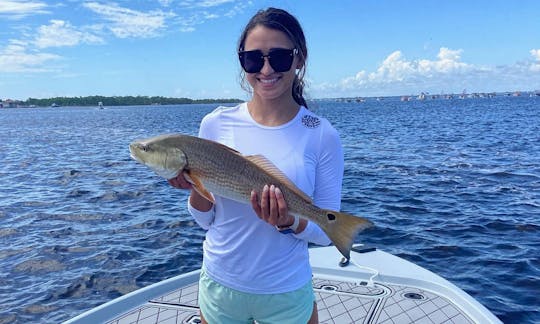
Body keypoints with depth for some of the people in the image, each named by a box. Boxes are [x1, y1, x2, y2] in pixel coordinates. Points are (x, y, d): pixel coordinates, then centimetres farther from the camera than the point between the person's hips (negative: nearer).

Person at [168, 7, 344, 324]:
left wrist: (290, 223, -26)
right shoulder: (215, 124, -8)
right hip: (218, 285, 2)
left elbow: (327, 232, -7)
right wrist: (196, 187, -20)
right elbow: (205, 220, -1)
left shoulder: (322, 135, -13)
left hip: (287, 294, -1)